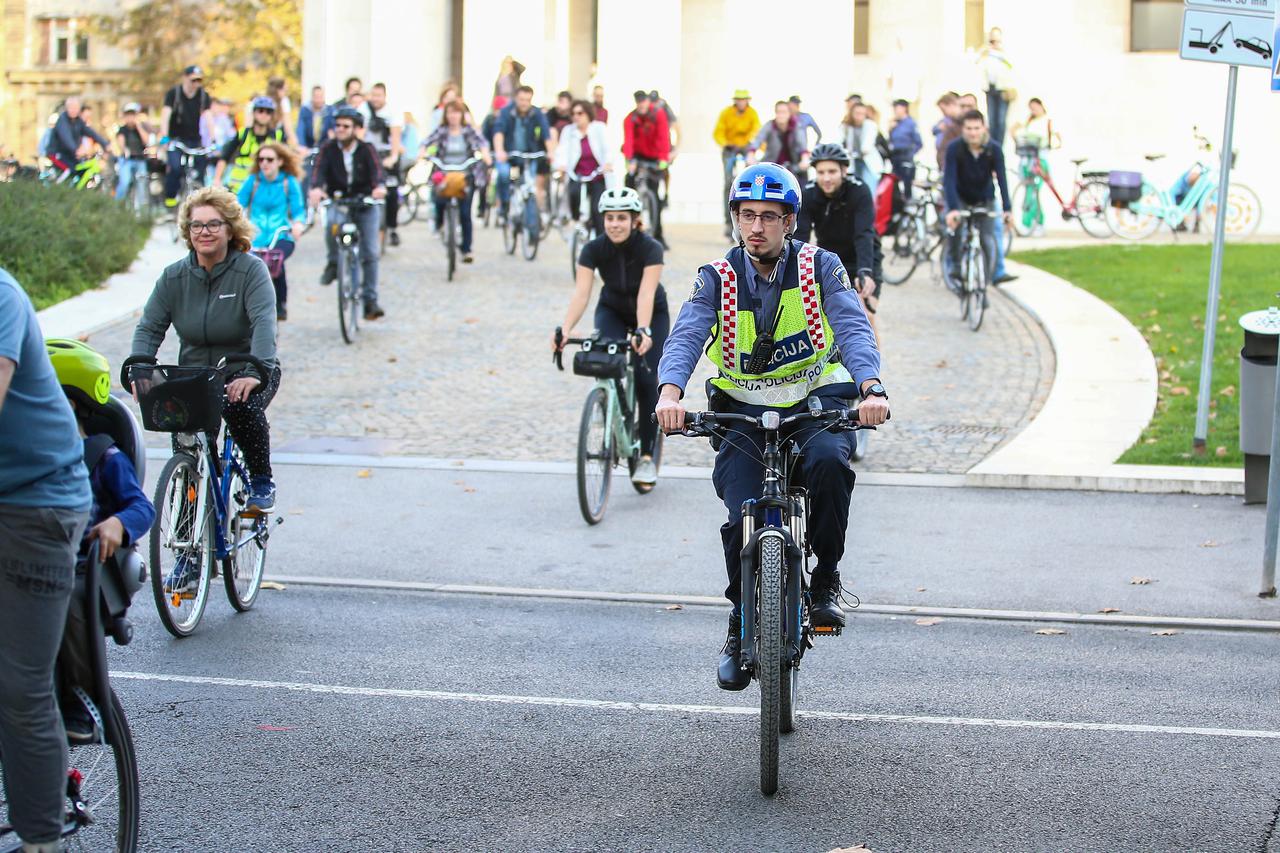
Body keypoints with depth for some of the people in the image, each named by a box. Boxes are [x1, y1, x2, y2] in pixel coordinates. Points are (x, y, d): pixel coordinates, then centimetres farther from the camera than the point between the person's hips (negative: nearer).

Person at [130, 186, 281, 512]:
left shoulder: (251, 270, -11)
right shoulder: (174, 277, 1)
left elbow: (264, 322, -25)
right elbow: (149, 328, -2)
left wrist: (255, 372, -41)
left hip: (246, 373, -3)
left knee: (242, 406, -33)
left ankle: (262, 482, -9)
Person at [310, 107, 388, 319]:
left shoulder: (366, 150, -7)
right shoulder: (328, 149, -5)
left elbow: (376, 169, -23)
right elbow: (319, 168, -20)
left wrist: (379, 186, -46)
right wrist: (316, 188, -42)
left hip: (365, 206, 0)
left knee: (370, 254, -7)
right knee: (331, 226, -33)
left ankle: (370, 300, 1)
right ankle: (334, 262, -5)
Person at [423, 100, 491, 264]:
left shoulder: (469, 130, 2)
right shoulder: (442, 131, 1)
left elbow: (480, 141, -13)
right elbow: (428, 141, -12)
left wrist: (484, 153, -33)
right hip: (444, 174, 0)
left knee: (465, 213, -4)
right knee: (440, 200, -25)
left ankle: (466, 249, 7)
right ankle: (439, 223, 9)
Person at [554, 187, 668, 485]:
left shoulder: (651, 249, -31)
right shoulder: (594, 249, -24)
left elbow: (646, 294, -42)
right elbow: (580, 293, -34)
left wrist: (643, 331, -58)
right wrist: (565, 329, -50)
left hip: (652, 314, -2)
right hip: (612, 311, 2)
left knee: (646, 380, -13)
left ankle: (647, 457, -2)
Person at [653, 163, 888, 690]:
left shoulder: (819, 268, -4)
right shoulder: (717, 280, -3)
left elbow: (853, 329, -18)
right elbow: (685, 336, -18)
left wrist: (871, 389, -38)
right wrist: (670, 392, -40)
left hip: (817, 401, -1)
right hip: (743, 409, 1)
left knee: (828, 461, -34)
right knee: (743, 518, -17)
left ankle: (826, 577, -10)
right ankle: (742, 622, 10)